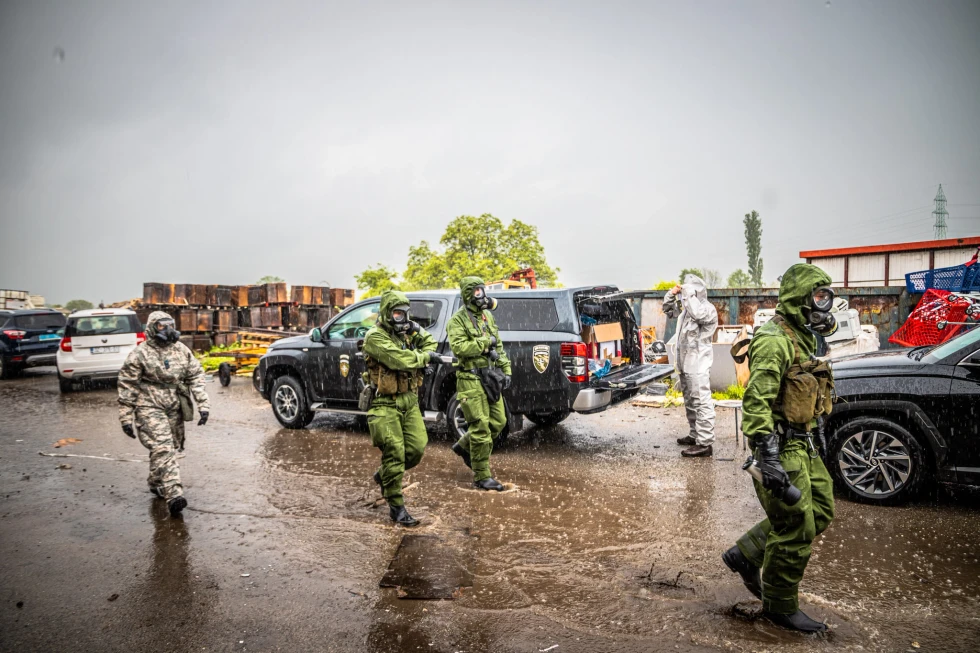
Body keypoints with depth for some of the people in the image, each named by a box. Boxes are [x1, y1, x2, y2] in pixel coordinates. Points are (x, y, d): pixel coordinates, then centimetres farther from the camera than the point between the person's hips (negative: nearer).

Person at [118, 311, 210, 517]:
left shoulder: (181, 350, 7)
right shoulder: (139, 354, -6)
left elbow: (195, 377, 9)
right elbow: (127, 386, -4)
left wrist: (203, 404, 1)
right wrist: (126, 418, -6)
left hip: (174, 407, 5)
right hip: (150, 407, -5)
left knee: (169, 448, 13)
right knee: (162, 449, -15)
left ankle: (156, 484, 36)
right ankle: (173, 494, -21)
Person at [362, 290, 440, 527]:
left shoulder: (408, 332, 10)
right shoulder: (375, 337, -13)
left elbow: (430, 343, 24)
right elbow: (399, 359, -26)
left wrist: (417, 332, 1)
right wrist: (425, 356, -11)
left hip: (409, 401, 7)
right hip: (385, 404, -7)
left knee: (417, 449, 3)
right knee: (394, 452, -6)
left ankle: (384, 475, 31)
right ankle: (396, 507, 8)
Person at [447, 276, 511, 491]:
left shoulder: (488, 316, 15)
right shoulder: (458, 320, -8)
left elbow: (498, 346, 18)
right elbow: (458, 347, -22)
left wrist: (506, 370, 12)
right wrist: (485, 341, -16)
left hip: (490, 377, 8)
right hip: (471, 380, -8)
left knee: (498, 422, 12)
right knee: (481, 427, -6)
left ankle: (464, 446, 34)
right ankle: (482, 477, 7)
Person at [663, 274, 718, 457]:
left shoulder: (708, 309, -11)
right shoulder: (686, 308, 15)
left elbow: (698, 315, -34)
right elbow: (668, 309, 28)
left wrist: (689, 294, -22)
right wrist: (672, 294, 9)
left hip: (698, 364, -10)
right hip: (685, 363, 10)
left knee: (701, 402, -10)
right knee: (690, 402, 18)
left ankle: (705, 443, -10)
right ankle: (695, 435, 30)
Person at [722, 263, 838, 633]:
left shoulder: (802, 337, 13)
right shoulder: (775, 340, -20)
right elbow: (756, 402, -27)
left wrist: (816, 430, 27)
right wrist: (768, 459, -30)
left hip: (803, 444, 10)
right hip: (782, 448, -10)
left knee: (820, 512, 16)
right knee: (796, 529, 0)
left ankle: (745, 555, 24)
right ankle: (780, 607, 19)